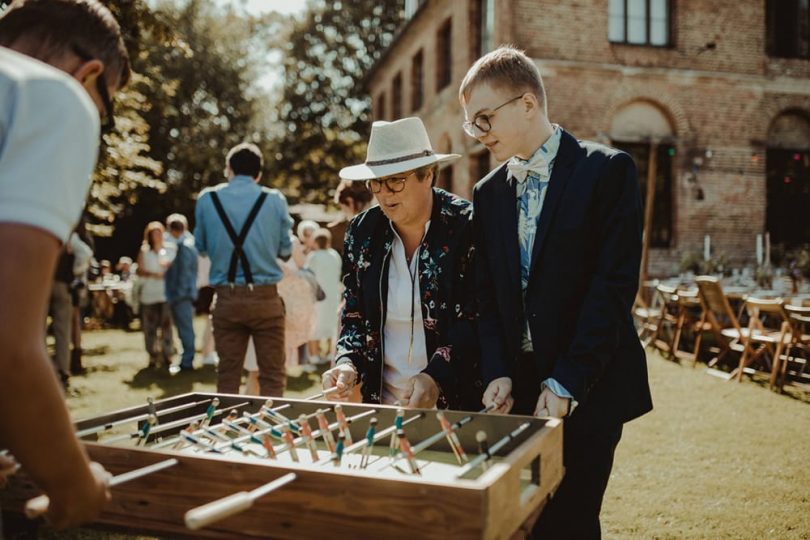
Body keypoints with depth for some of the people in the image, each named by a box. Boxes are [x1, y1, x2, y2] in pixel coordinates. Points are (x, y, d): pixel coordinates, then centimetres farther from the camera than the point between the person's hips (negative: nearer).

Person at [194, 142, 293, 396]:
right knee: (272, 376, 5)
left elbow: (201, 247, 13)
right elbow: (285, 250, 6)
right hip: (265, 298, -2)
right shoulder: (275, 200, -2)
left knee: (227, 377, 11)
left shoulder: (207, 198, 2)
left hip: (226, 299, 2)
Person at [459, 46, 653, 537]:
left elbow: (615, 284, -13)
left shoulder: (607, 171, -6)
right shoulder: (488, 192, 10)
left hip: (586, 388, -4)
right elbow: (487, 294, 7)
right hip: (517, 386, 5)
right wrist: (497, 373, -6)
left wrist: (566, 382, -16)